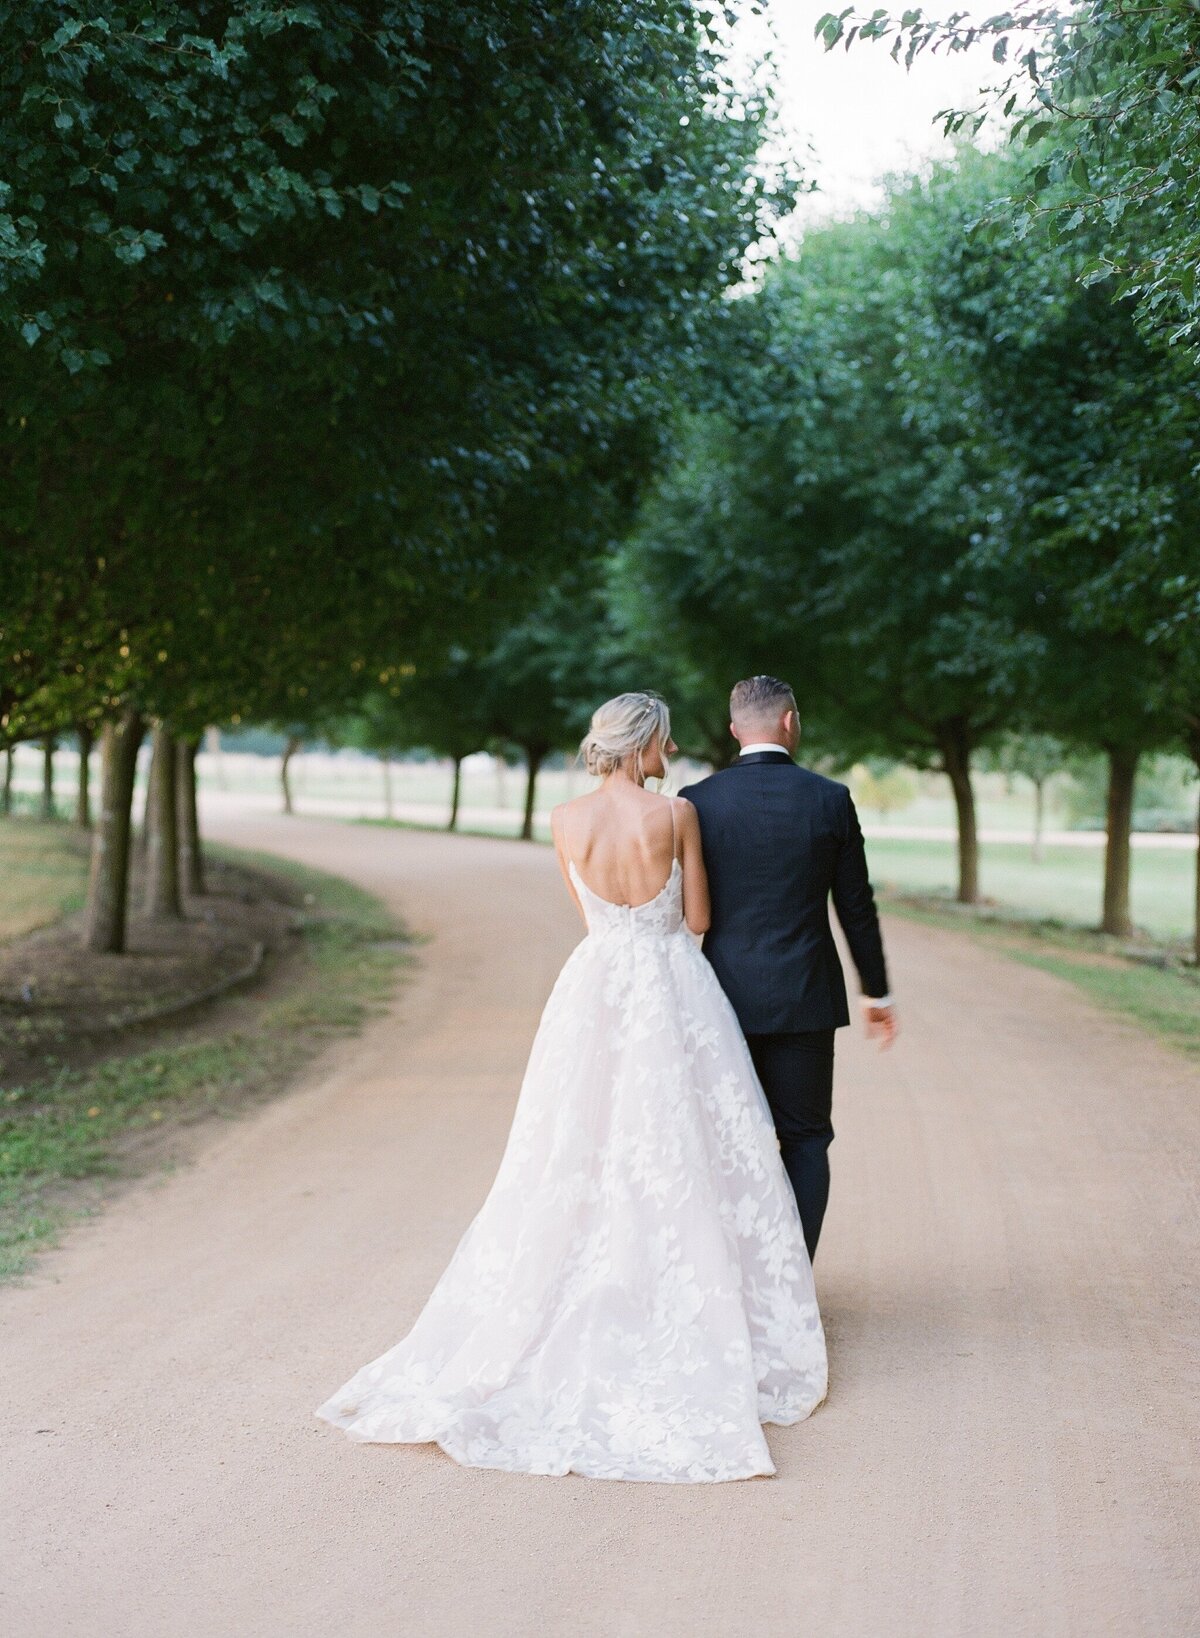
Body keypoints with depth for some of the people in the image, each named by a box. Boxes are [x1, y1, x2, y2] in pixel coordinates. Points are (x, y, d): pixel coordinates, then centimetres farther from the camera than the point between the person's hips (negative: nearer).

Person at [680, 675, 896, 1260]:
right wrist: (877, 993, 12)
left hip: (722, 993, 1)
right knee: (803, 1140, 8)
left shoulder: (698, 801, -4)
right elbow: (856, 907, 1)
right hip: (803, 996, 0)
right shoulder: (830, 800, -4)